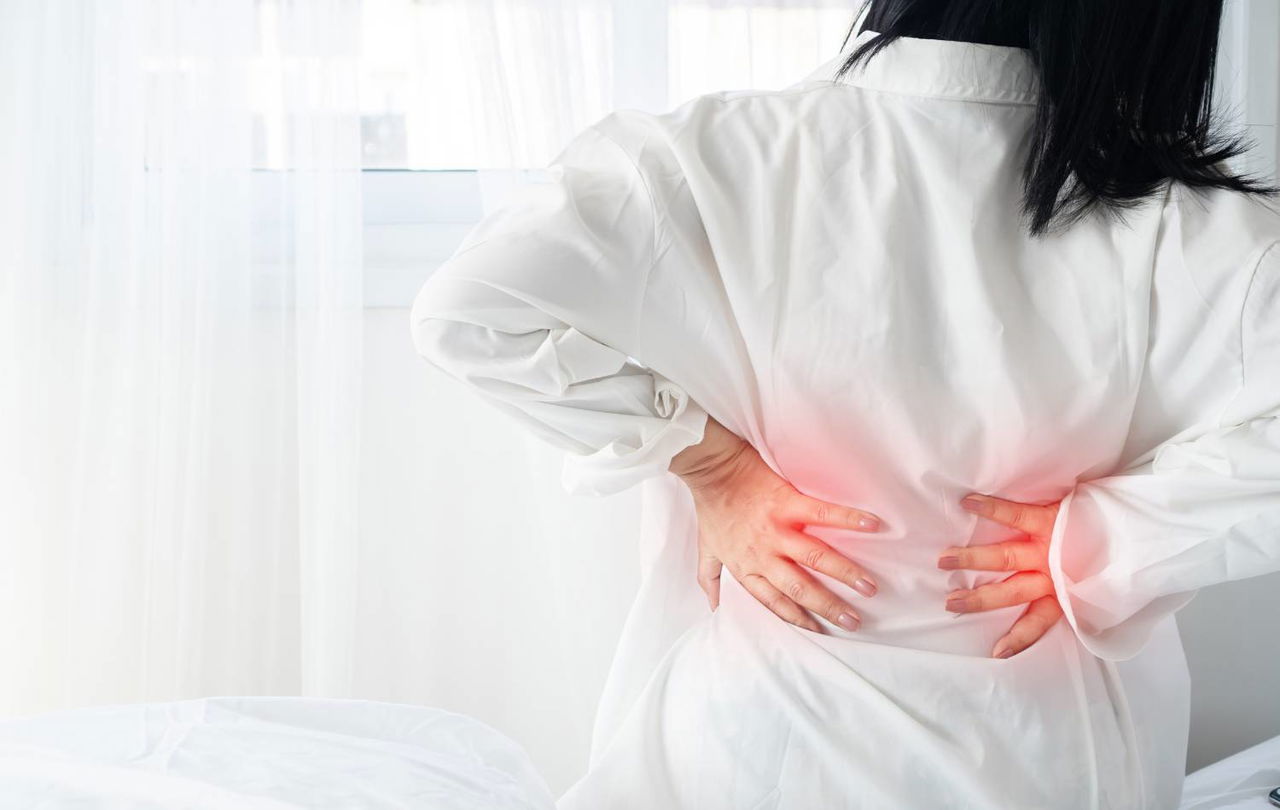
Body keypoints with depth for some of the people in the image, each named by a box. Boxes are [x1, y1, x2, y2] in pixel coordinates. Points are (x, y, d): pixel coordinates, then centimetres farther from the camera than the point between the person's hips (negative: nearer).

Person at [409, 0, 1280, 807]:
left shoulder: (734, 155, -20)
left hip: (764, 739, 0)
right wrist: (1095, 543, -18)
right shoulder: (1176, 223, -17)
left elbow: (471, 308, -24)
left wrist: (709, 463, -16)